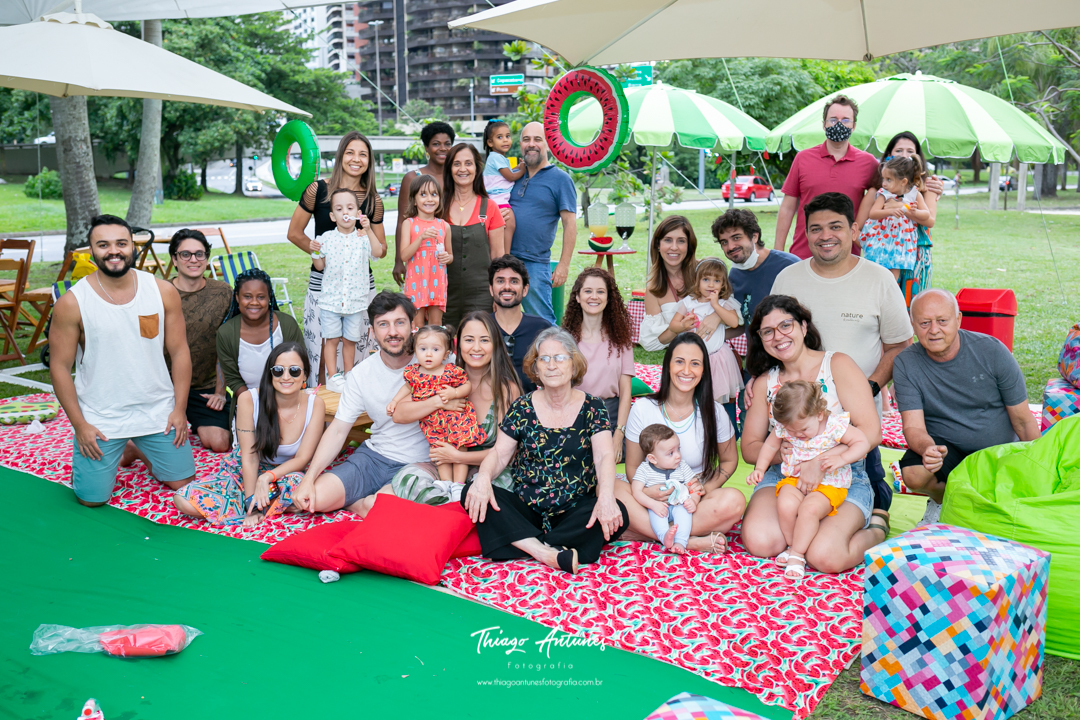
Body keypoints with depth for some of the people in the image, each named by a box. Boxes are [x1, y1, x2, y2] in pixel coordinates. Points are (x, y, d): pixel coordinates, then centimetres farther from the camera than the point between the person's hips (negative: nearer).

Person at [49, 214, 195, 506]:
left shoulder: (164, 292, -5)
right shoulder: (71, 303, -10)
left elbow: (180, 352, 0)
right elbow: (60, 367, -6)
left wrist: (179, 409, -3)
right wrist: (79, 425, -8)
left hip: (158, 412, 2)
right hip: (99, 419, -2)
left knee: (182, 481, 8)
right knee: (92, 499, 0)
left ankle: (140, 449, 37)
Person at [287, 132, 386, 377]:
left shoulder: (373, 199, 6)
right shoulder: (318, 190, 0)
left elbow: (381, 251, 9)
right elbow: (294, 233, 5)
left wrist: (367, 230, -9)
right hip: (322, 281, -2)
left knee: (358, 350, 5)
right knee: (321, 350, -1)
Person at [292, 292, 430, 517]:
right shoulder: (361, 374, 0)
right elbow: (338, 430, 0)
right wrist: (308, 479, -11)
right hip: (374, 455, 4)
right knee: (316, 499, -15)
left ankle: (365, 503, 0)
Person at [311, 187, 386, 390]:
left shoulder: (362, 238, 0)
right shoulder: (326, 238, 0)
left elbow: (378, 252, -18)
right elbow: (319, 266, 5)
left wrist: (368, 230, -21)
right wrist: (315, 252, -13)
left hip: (356, 300, 0)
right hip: (330, 299, 0)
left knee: (350, 339, 10)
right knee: (331, 339, 2)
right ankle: (332, 376, 10)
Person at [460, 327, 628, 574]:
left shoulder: (592, 407, 2)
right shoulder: (522, 407, 5)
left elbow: (605, 455, -10)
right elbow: (500, 453, -1)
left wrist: (606, 496, -30)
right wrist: (483, 477, -25)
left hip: (574, 512, -1)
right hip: (525, 510, 1)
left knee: (617, 514, -30)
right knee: (472, 492, -23)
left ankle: (524, 545, -26)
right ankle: (546, 552, -33)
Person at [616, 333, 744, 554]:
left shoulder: (714, 412, -1)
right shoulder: (643, 409, -3)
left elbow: (729, 461, 10)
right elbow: (632, 467, 0)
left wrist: (705, 488, -10)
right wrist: (646, 490, -23)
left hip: (695, 502, 1)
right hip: (653, 500, 0)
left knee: (734, 501, -32)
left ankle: (642, 533, -24)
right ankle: (692, 540, -28)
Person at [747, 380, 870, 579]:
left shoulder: (835, 425, -16)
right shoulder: (783, 428, -5)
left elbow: (863, 443, -11)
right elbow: (770, 445, 12)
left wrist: (841, 459, -25)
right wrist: (759, 469, 4)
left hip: (828, 483, -3)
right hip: (794, 479, 4)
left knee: (810, 509, -30)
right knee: (785, 505, -26)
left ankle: (797, 554, -11)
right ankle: (793, 546, -1)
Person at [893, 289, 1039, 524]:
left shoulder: (992, 351, -11)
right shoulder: (905, 364, -11)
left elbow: (1023, 420, -4)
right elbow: (913, 427, -18)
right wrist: (928, 448, -41)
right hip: (944, 446, 0)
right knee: (914, 473, -32)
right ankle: (942, 500, 4)